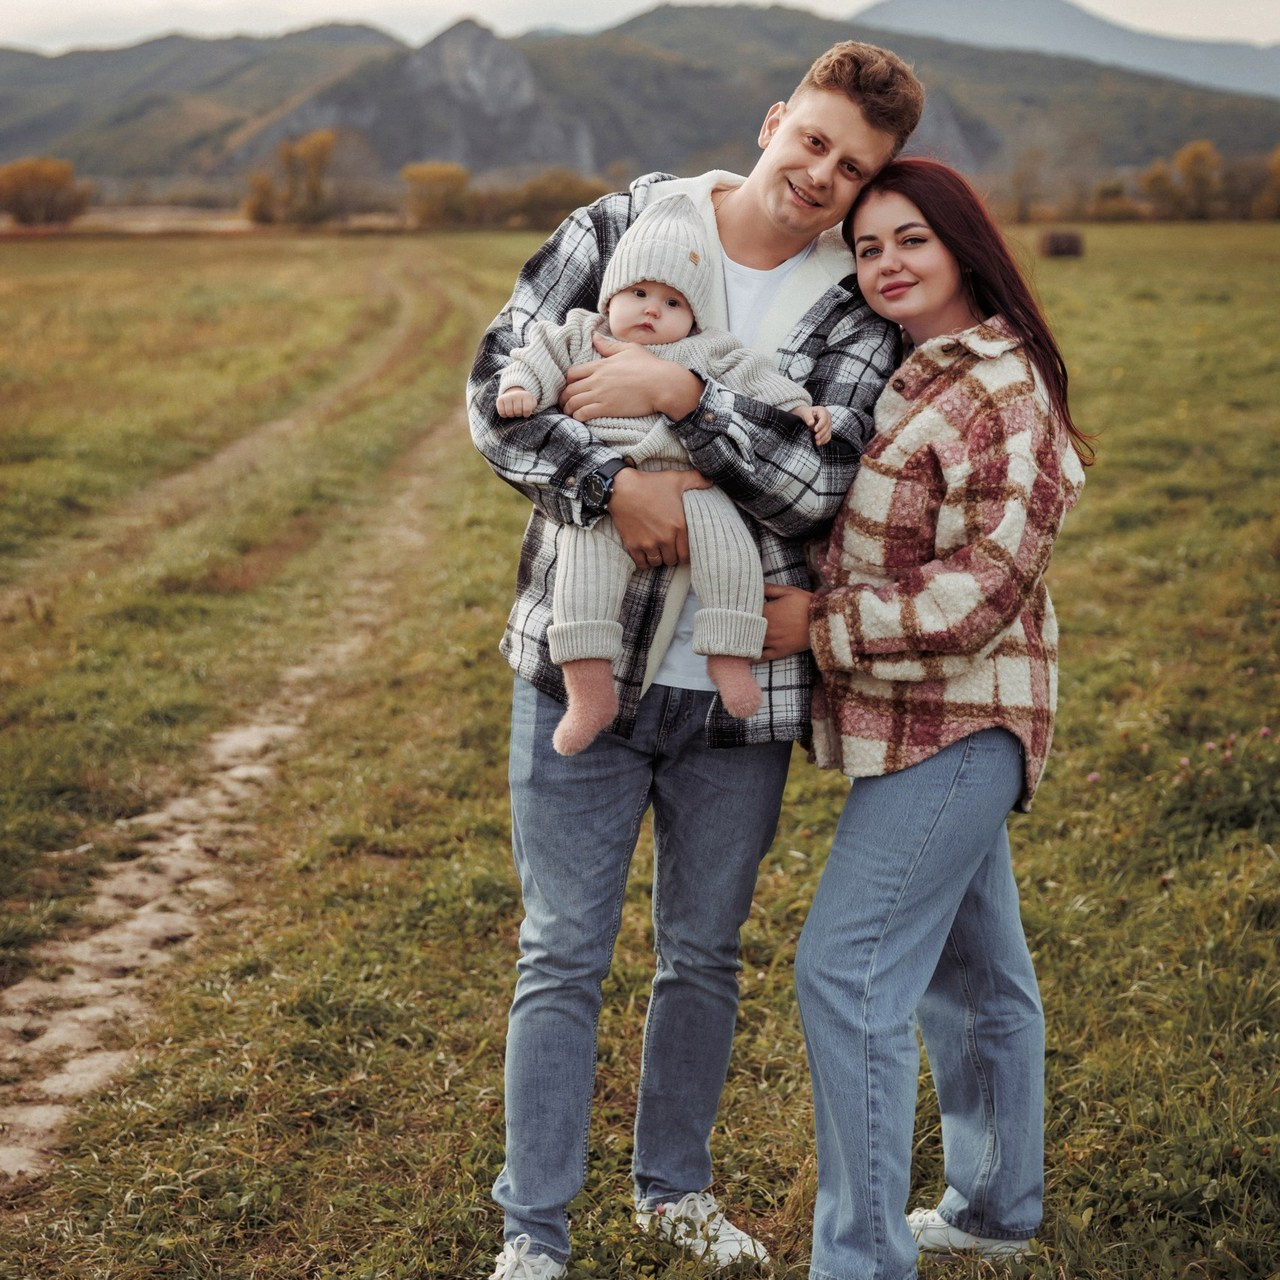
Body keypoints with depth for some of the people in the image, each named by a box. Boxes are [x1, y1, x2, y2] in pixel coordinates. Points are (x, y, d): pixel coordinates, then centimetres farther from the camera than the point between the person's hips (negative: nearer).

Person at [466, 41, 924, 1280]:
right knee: (562, 958, 4)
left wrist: (684, 394, -25)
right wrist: (616, 485, -22)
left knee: (704, 957, 17)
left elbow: (816, 483, -14)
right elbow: (496, 387, -8)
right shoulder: (623, 226, -2)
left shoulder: (860, 309, 0)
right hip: (585, 664, -2)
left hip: (740, 689, 2)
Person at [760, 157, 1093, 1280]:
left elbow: (981, 590, -20)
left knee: (846, 972, -12)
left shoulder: (1004, 395, -16)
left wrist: (821, 627, -17)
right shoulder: (898, 374, 12)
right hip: (936, 725, 10)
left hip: (953, 729, -9)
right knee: (972, 968, 19)